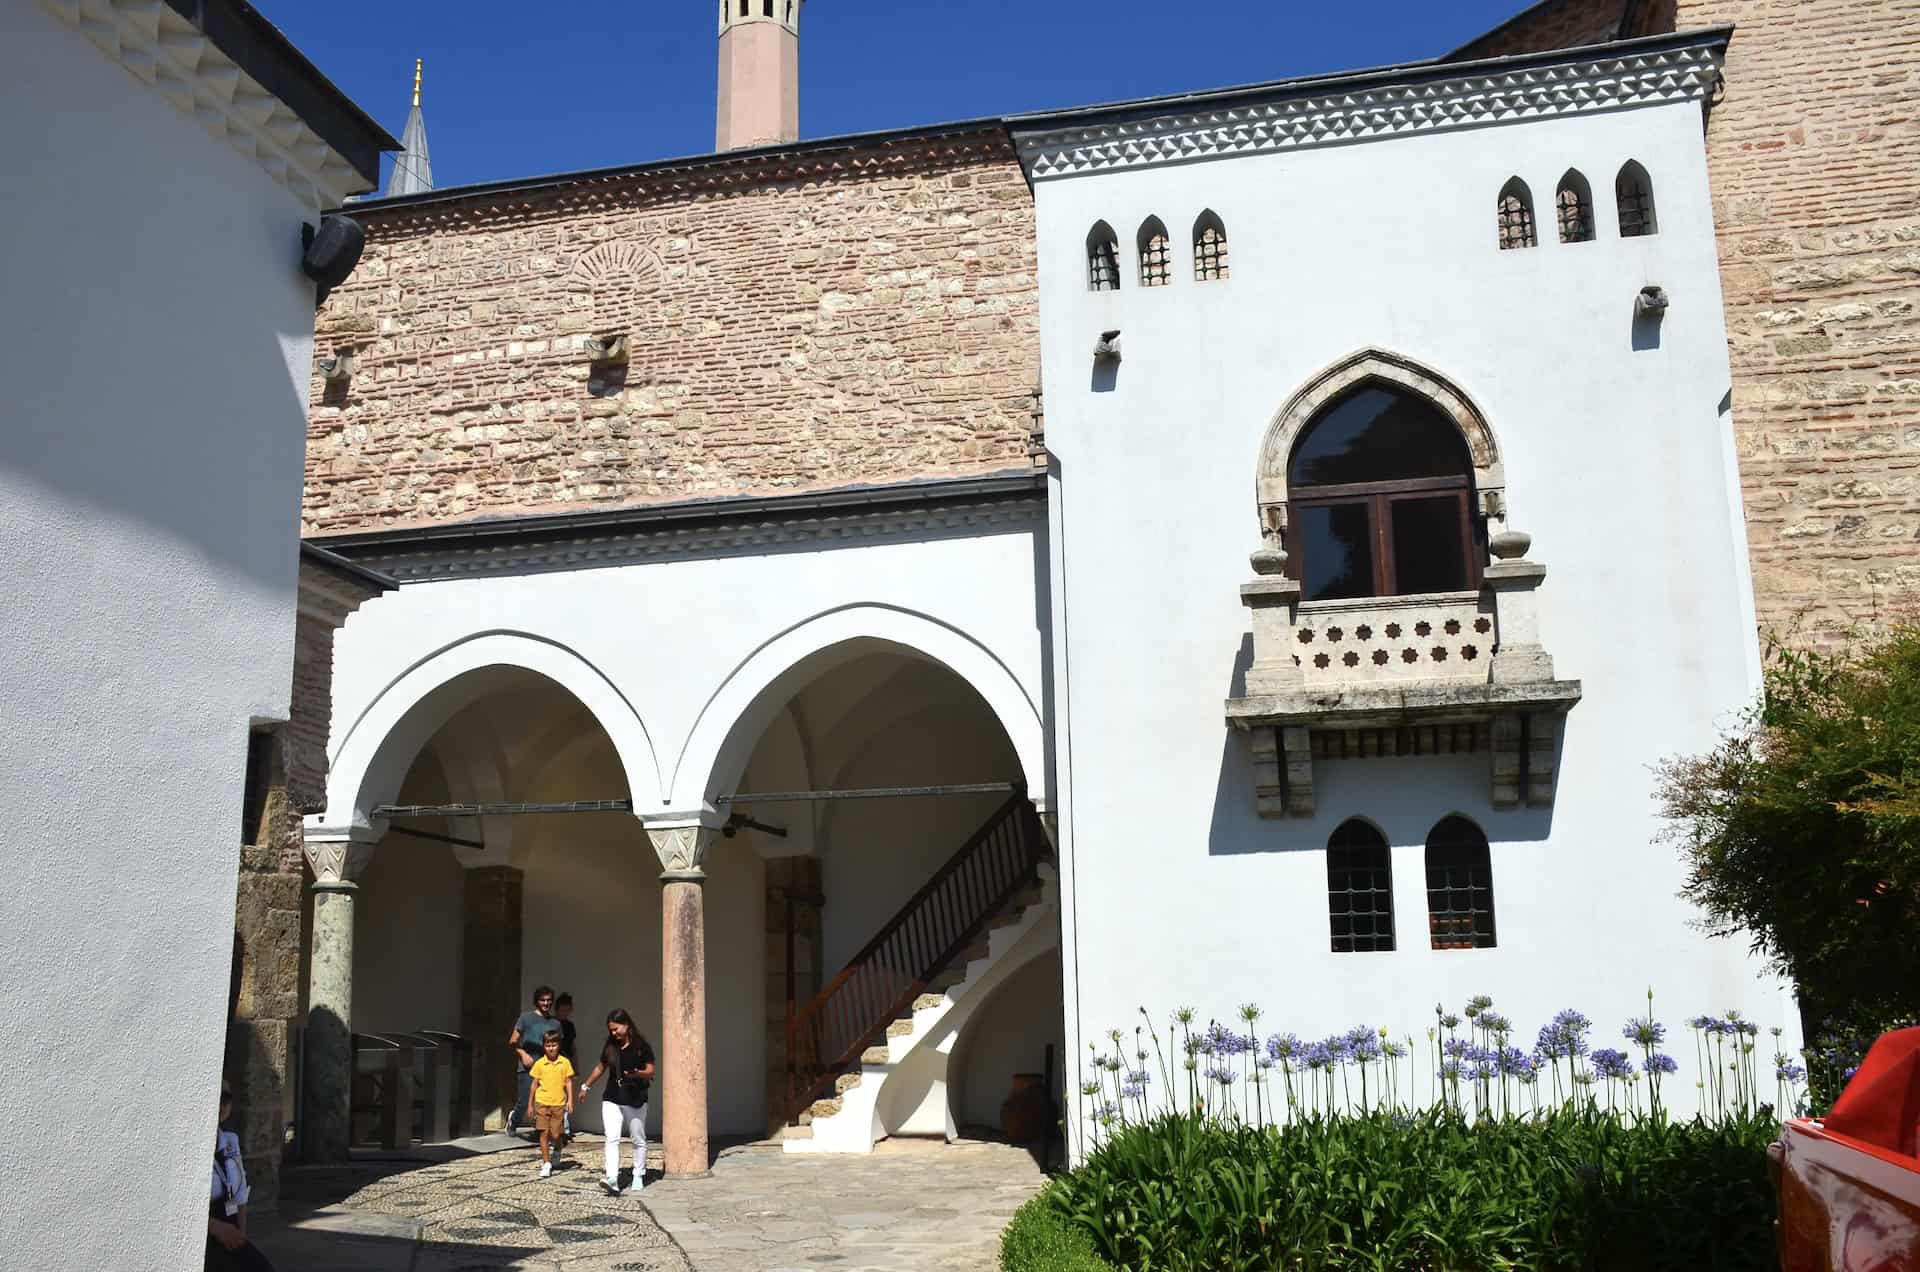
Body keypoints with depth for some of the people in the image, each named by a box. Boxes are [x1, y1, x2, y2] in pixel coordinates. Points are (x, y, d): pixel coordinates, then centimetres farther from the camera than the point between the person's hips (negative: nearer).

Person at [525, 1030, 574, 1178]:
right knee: (544, 1133, -4)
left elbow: (568, 1082, 3)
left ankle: (555, 1149, 31)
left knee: (556, 1134, -3)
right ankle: (546, 1163, 5)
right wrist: (530, 1105, 10)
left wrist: (570, 1100, -5)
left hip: (559, 1104, 0)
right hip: (542, 1103, 1)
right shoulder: (539, 1063, 1)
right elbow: (534, 1084, 8)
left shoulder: (564, 1062, 0)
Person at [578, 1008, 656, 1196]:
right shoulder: (610, 1046, 6)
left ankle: (639, 1176, 25)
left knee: (638, 1140, 9)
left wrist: (638, 1073, -25)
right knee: (612, 1139, -12)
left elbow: (650, 1071, -5)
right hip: (611, 1100, 3)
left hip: (636, 1100, -2)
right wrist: (586, 1086, 26)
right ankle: (612, 1180, -22)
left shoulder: (641, 1046, -7)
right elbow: (600, 1068, 20)